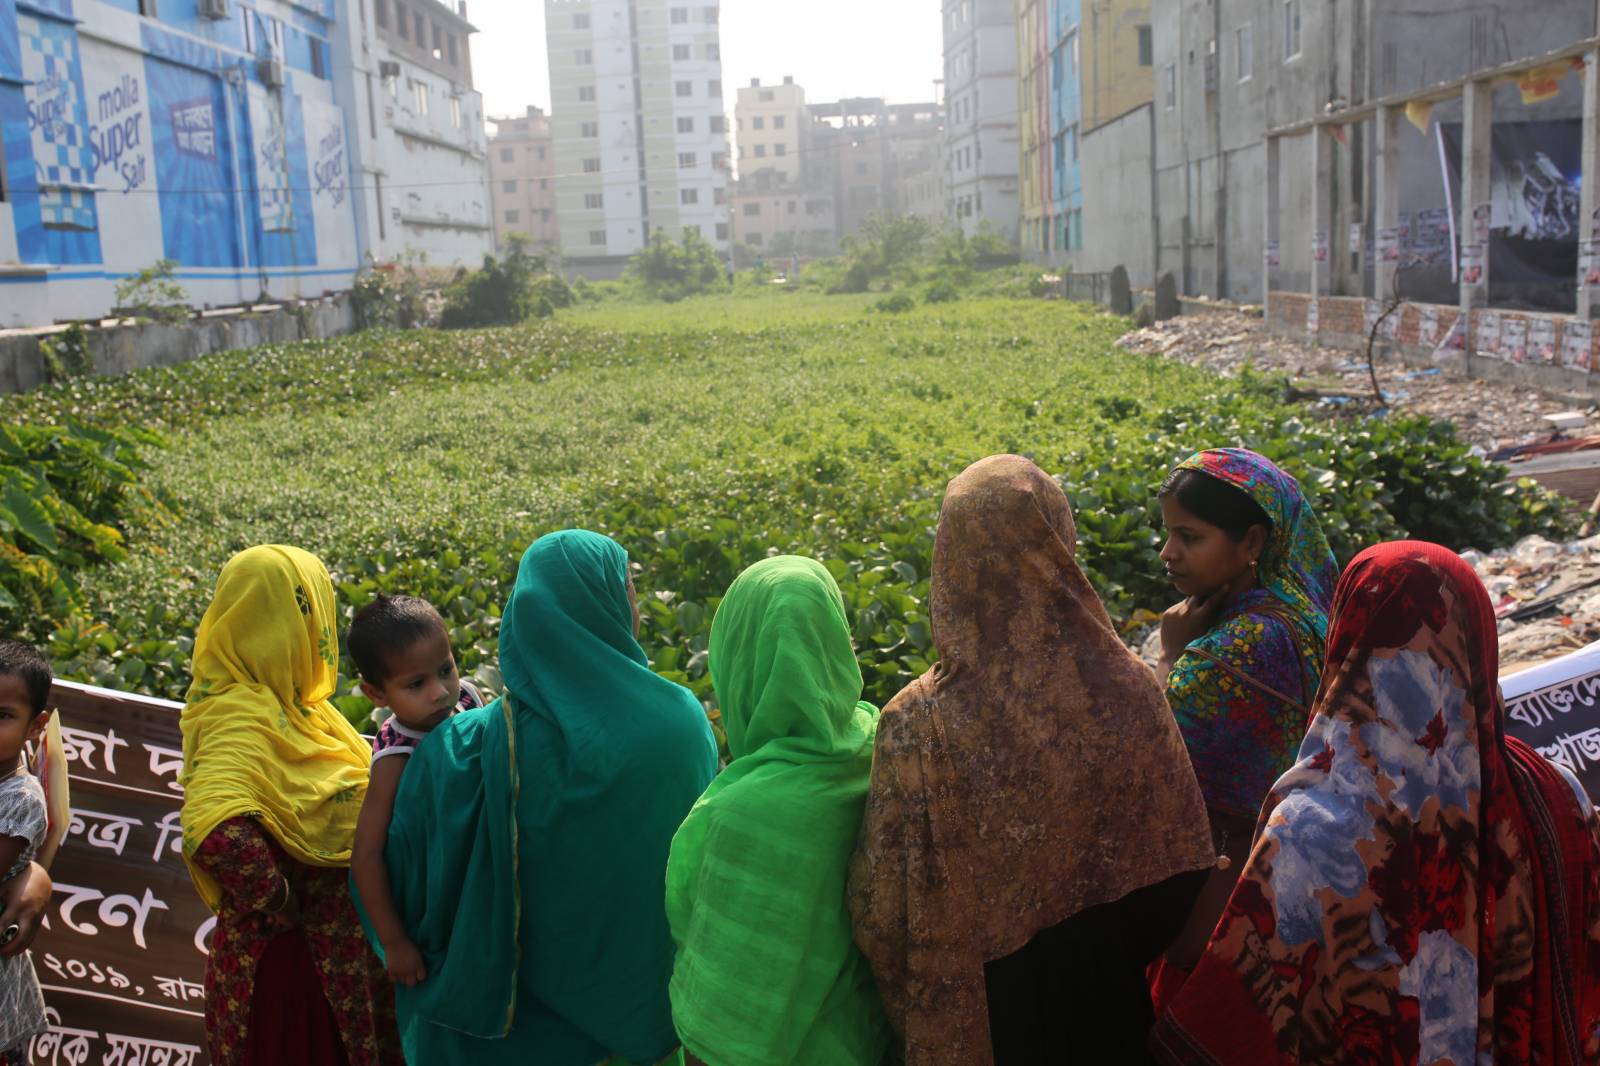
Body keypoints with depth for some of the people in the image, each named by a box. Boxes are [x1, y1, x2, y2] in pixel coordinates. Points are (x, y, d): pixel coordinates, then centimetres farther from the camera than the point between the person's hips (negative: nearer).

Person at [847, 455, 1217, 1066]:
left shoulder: (917, 724, -26)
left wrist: (912, 1010, 2)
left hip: (976, 1004, -2)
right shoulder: (1127, 687, -19)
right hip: (1104, 995, 2)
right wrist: (1123, 945, 11)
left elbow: (881, 908, -17)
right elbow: (1181, 865, -8)